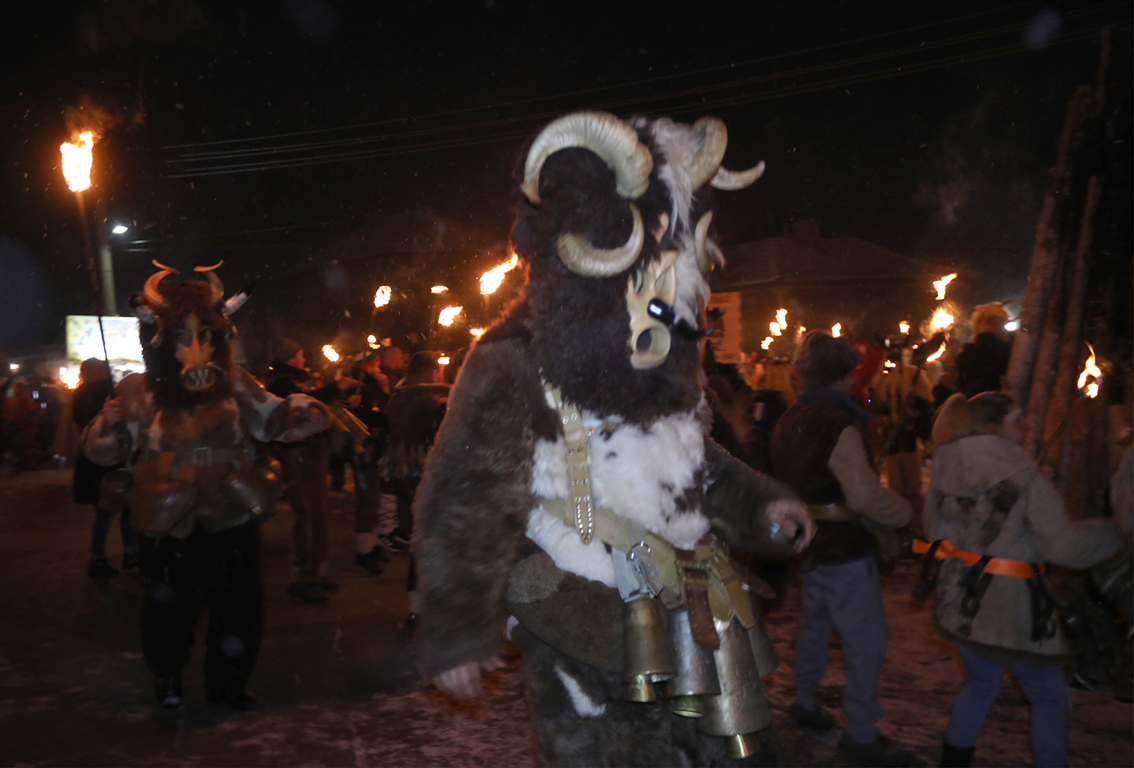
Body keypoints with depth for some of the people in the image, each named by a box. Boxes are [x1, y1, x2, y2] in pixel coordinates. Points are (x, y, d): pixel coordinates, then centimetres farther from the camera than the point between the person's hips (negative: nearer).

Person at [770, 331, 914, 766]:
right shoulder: (838, 424, -21)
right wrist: (904, 512, -10)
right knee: (866, 644, 1)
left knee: (816, 624, 23)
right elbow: (865, 495, -25)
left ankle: (804, 702, 36)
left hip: (810, 542, 9)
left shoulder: (790, 421, 6)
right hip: (844, 549, -9)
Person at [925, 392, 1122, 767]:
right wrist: (1108, 533, 1)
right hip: (1008, 608, -6)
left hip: (959, 601, 6)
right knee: (1050, 696, 15)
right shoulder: (1023, 475, -17)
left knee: (980, 682, 27)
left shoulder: (945, 470, 0)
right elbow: (1063, 546, -17)